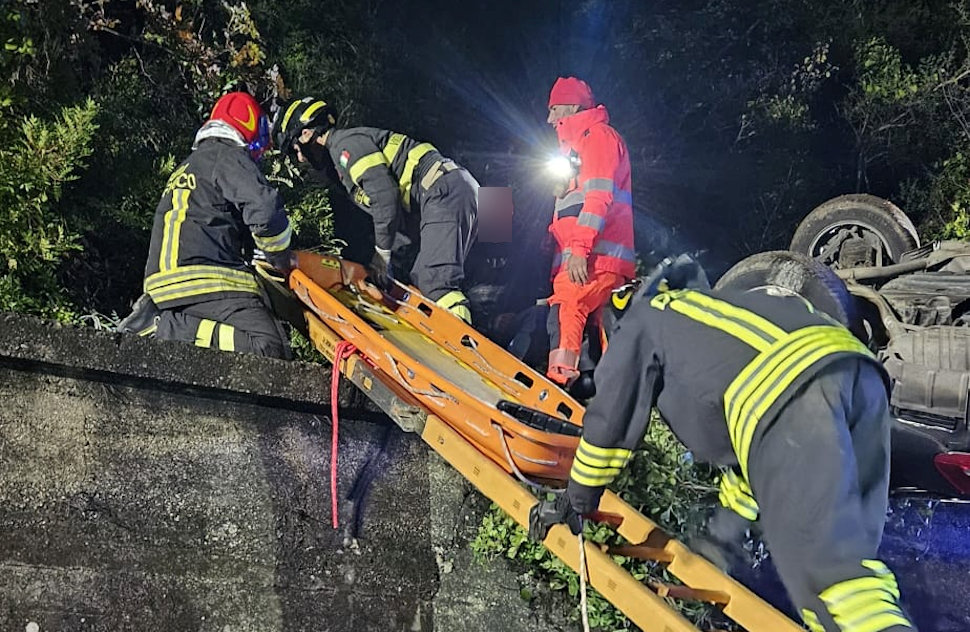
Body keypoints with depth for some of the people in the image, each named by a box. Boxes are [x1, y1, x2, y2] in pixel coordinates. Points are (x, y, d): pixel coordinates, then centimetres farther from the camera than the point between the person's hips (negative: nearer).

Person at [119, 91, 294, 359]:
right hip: (207, 283, -10)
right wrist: (282, 259, 5)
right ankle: (167, 328, -20)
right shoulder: (228, 155, 3)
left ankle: (160, 320, -5)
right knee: (271, 350, -21)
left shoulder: (186, 167, 33)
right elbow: (264, 210, -11)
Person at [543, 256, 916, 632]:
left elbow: (611, 422, 26)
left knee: (823, 558, -14)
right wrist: (726, 531, 57)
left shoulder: (643, 320, 27)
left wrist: (578, 498, 41)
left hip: (788, 394, -8)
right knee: (849, 549, 13)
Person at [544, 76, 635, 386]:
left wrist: (579, 248, -22)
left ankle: (558, 382, -29)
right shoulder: (578, 142, 31)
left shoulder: (598, 135, 1)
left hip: (594, 256, -10)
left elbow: (598, 195, -13)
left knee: (565, 313, -21)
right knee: (606, 328, 8)